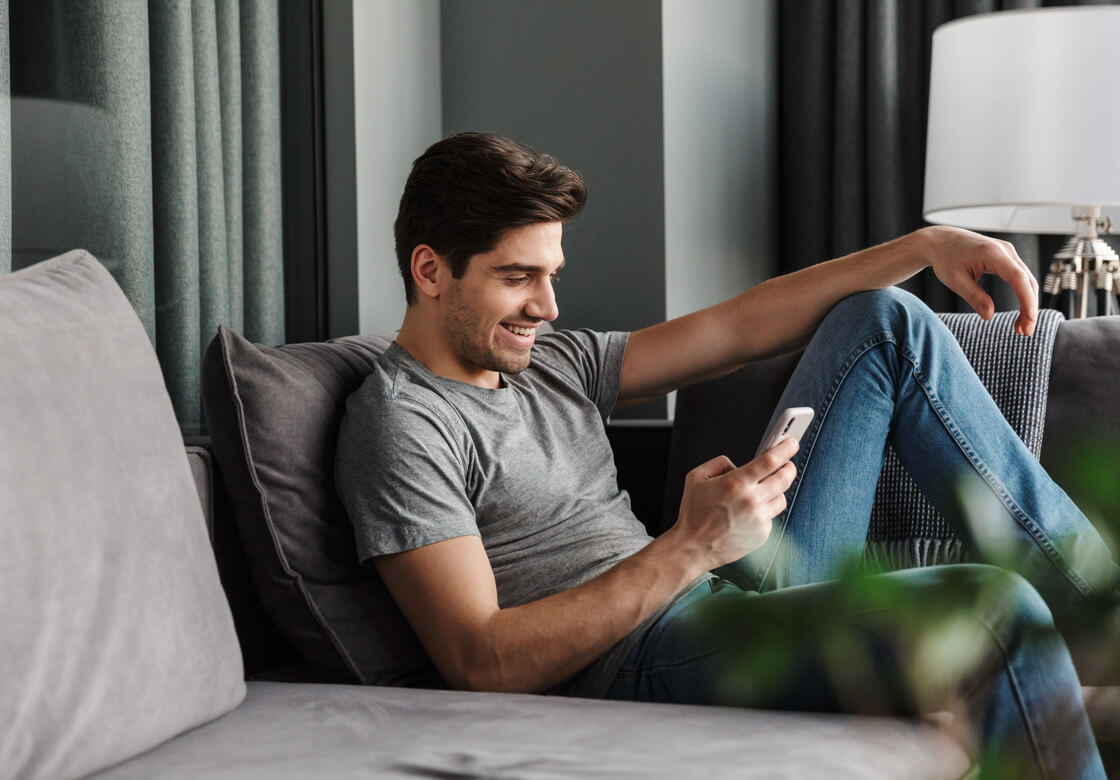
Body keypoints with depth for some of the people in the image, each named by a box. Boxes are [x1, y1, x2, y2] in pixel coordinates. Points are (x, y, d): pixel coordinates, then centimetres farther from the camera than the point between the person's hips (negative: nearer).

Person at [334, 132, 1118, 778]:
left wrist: (925, 246, 7)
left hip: (731, 597, 10)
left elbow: (739, 328, 16)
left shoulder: (550, 362, 17)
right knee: (996, 609, -28)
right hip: (647, 659, -9)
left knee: (885, 322, 10)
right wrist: (688, 550, -25)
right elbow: (482, 664, -20)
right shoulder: (400, 424, -10)